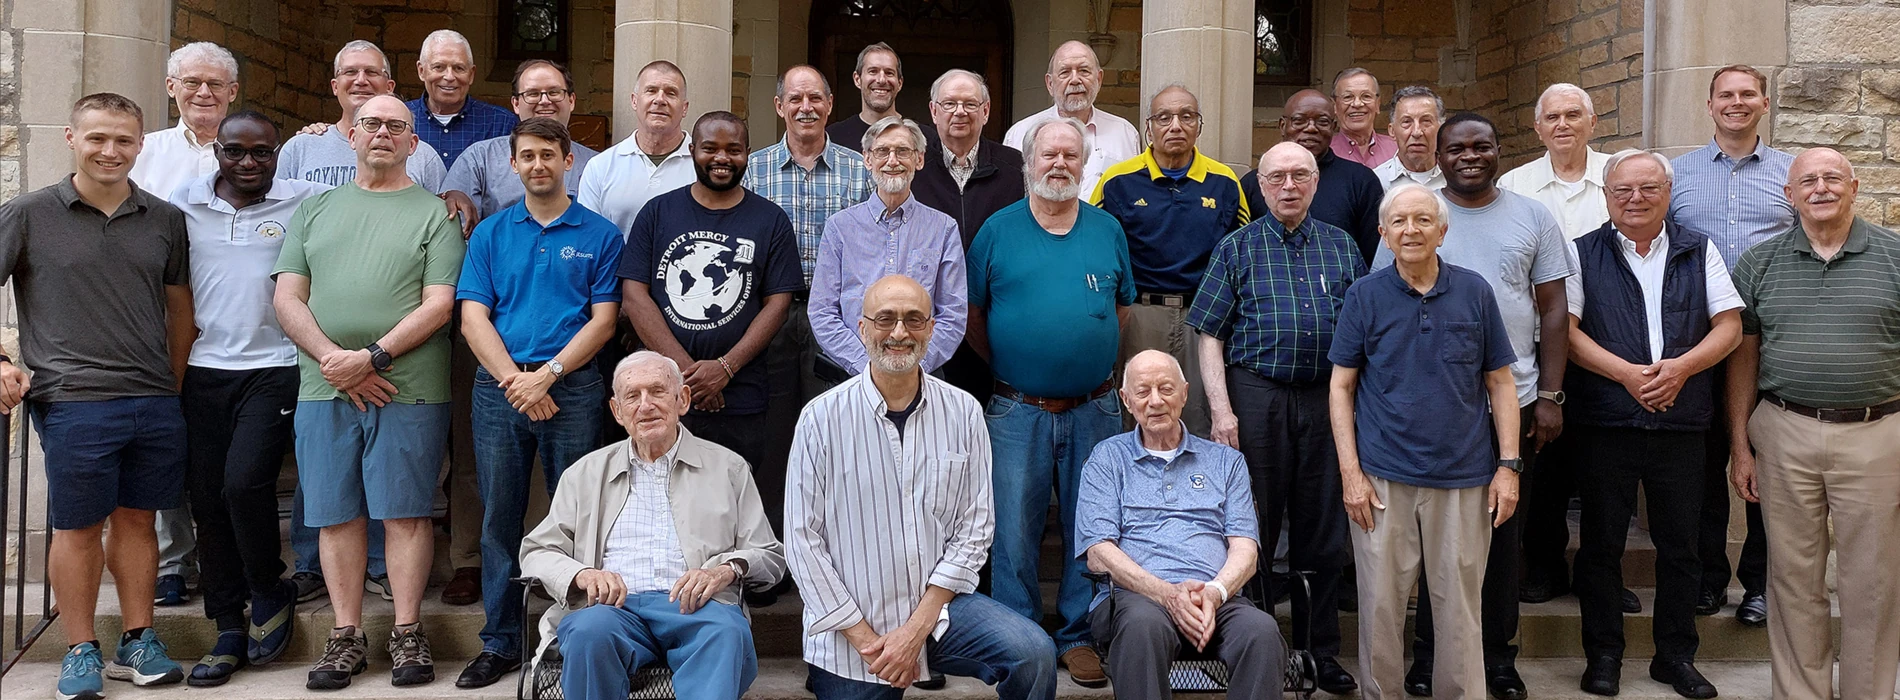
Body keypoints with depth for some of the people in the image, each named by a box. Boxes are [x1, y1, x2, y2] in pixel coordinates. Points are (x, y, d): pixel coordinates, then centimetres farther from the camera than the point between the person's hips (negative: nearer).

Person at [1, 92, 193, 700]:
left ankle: (137, 642, 21)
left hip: (155, 403, 3)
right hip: (71, 400, -3)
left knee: (137, 519, 10)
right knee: (77, 527, 4)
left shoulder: (165, 220, 10)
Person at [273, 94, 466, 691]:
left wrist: (373, 357, -14)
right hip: (323, 390, 3)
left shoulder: (433, 214, 6)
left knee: (404, 510, 0)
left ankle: (407, 633, 10)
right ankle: (346, 635, 15)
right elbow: (287, 297, 9)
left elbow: (438, 305, -4)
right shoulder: (315, 210, 16)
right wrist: (333, 359, -6)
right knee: (336, 513, 6)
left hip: (409, 389, -3)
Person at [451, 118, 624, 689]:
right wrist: (514, 379, -10)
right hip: (498, 388, 2)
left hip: (573, 387, -2)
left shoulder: (600, 235, 5)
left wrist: (547, 374, -13)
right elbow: (473, 318, 4)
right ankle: (500, 644, 17)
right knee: (499, 516, 7)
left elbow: (603, 321, -1)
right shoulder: (490, 234, 12)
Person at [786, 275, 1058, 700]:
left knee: (1034, 655, -21)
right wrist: (865, 639, -9)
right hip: (849, 626, -1)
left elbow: (974, 529, -1)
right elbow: (803, 540, -6)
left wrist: (918, 627, -10)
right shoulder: (822, 418, -6)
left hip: (939, 604, 1)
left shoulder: (963, 413, 0)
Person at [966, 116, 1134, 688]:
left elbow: (1122, 308, 16)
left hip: (1094, 409, 2)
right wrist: (1007, 367, 5)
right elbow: (971, 316, 6)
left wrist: (1092, 362, 7)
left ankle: (1080, 635, 22)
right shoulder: (997, 231, 2)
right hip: (1018, 410, -2)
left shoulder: (1108, 230, 8)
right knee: (1014, 531, 3)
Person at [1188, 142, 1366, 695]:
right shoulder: (1238, 248, 5)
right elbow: (1209, 335, 0)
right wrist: (1222, 410, -9)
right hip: (1257, 394, -2)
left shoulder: (1342, 248, 12)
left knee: (1325, 528, 8)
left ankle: (1321, 651, 20)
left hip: (1327, 399, 2)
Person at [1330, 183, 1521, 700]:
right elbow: (1342, 387, 2)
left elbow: (1500, 382, 7)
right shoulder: (1364, 295, 1)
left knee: (1460, 607, 7)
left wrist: (1508, 465, 0)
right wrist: (1351, 472, -5)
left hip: (1464, 477, 1)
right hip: (1383, 478, -1)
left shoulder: (1474, 291, 4)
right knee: (1380, 605, 5)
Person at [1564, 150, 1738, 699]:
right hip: (1604, 423, -2)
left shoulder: (1699, 253, 10)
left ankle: (1676, 655, 23)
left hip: (1681, 424, 2)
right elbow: (1567, 330, -5)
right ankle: (1603, 654, 18)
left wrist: (1680, 367, -13)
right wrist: (1625, 373, -17)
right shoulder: (1583, 254, 3)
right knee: (1601, 544, 5)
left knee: (1680, 545, 9)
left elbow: (1729, 326, 5)